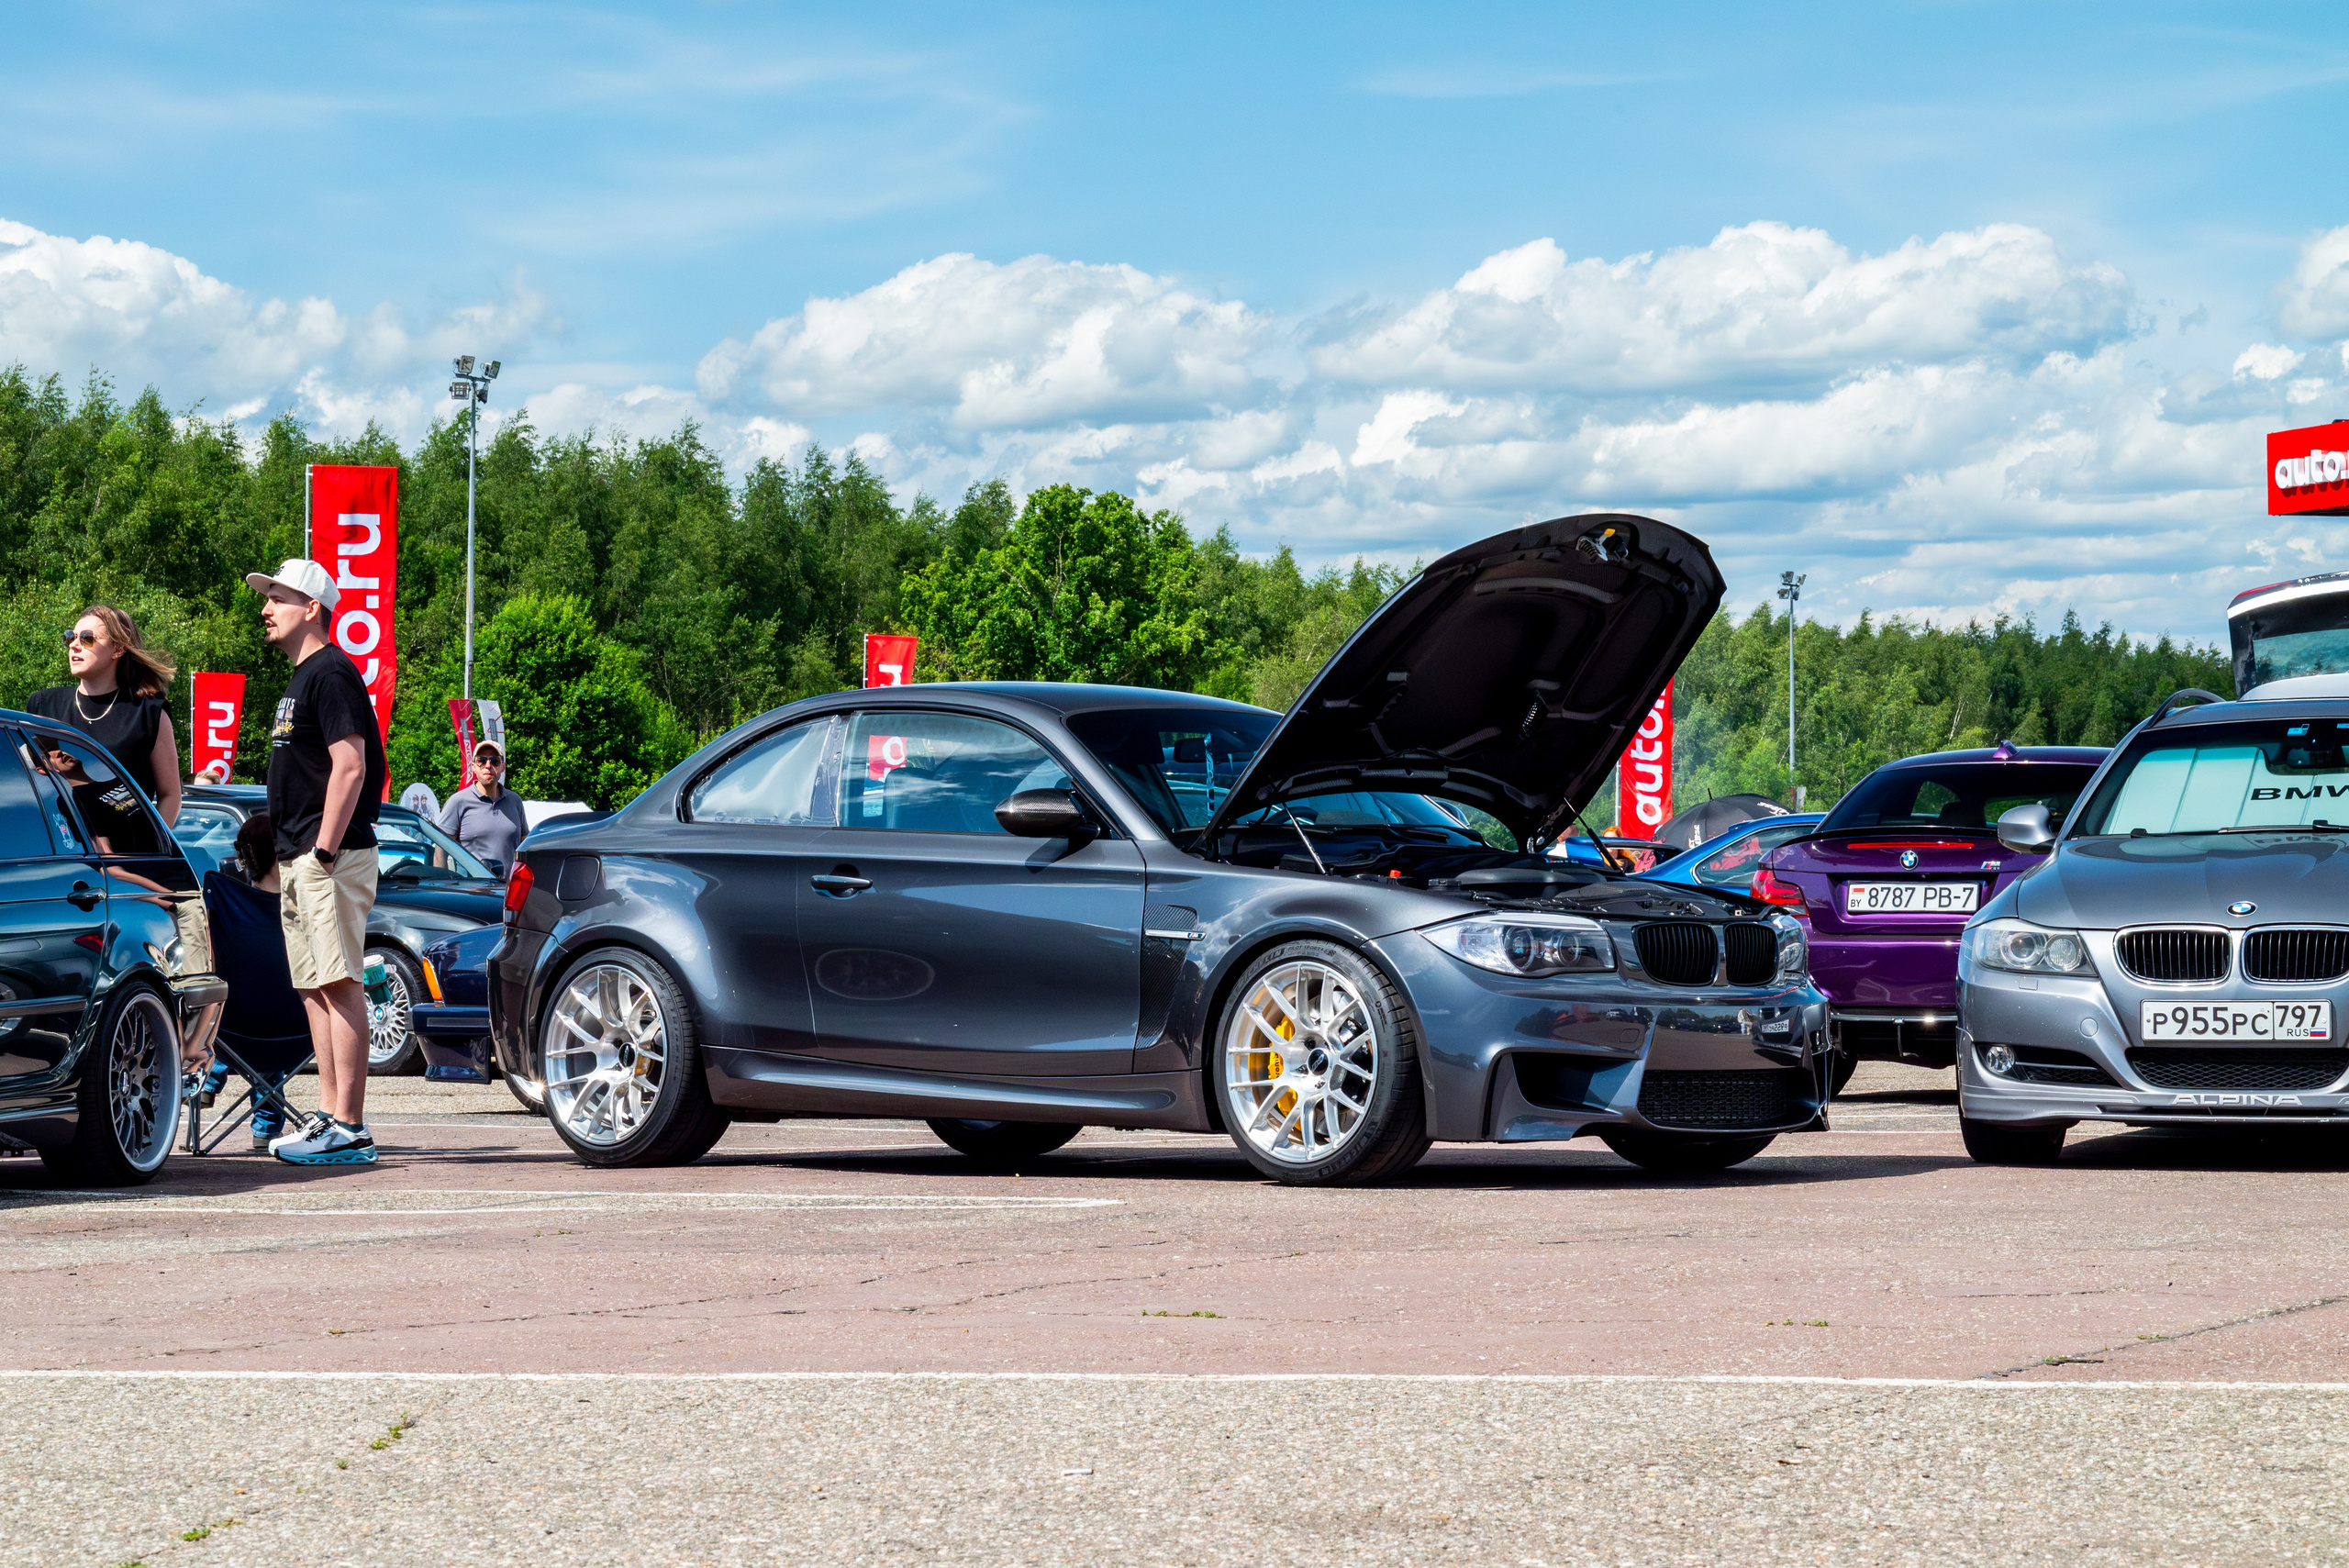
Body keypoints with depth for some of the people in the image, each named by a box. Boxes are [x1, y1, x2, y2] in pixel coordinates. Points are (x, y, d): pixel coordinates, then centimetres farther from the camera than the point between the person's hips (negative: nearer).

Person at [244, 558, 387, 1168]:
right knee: (315, 990, 11)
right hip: (297, 856, 11)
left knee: (339, 985, -12)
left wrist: (324, 849, -23)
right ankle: (330, 1115, 14)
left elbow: (350, 766, -20)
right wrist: (296, 855, 18)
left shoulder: (331, 673, -11)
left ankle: (350, 1129, -15)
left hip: (331, 857, -11)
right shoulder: (301, 678, 20)